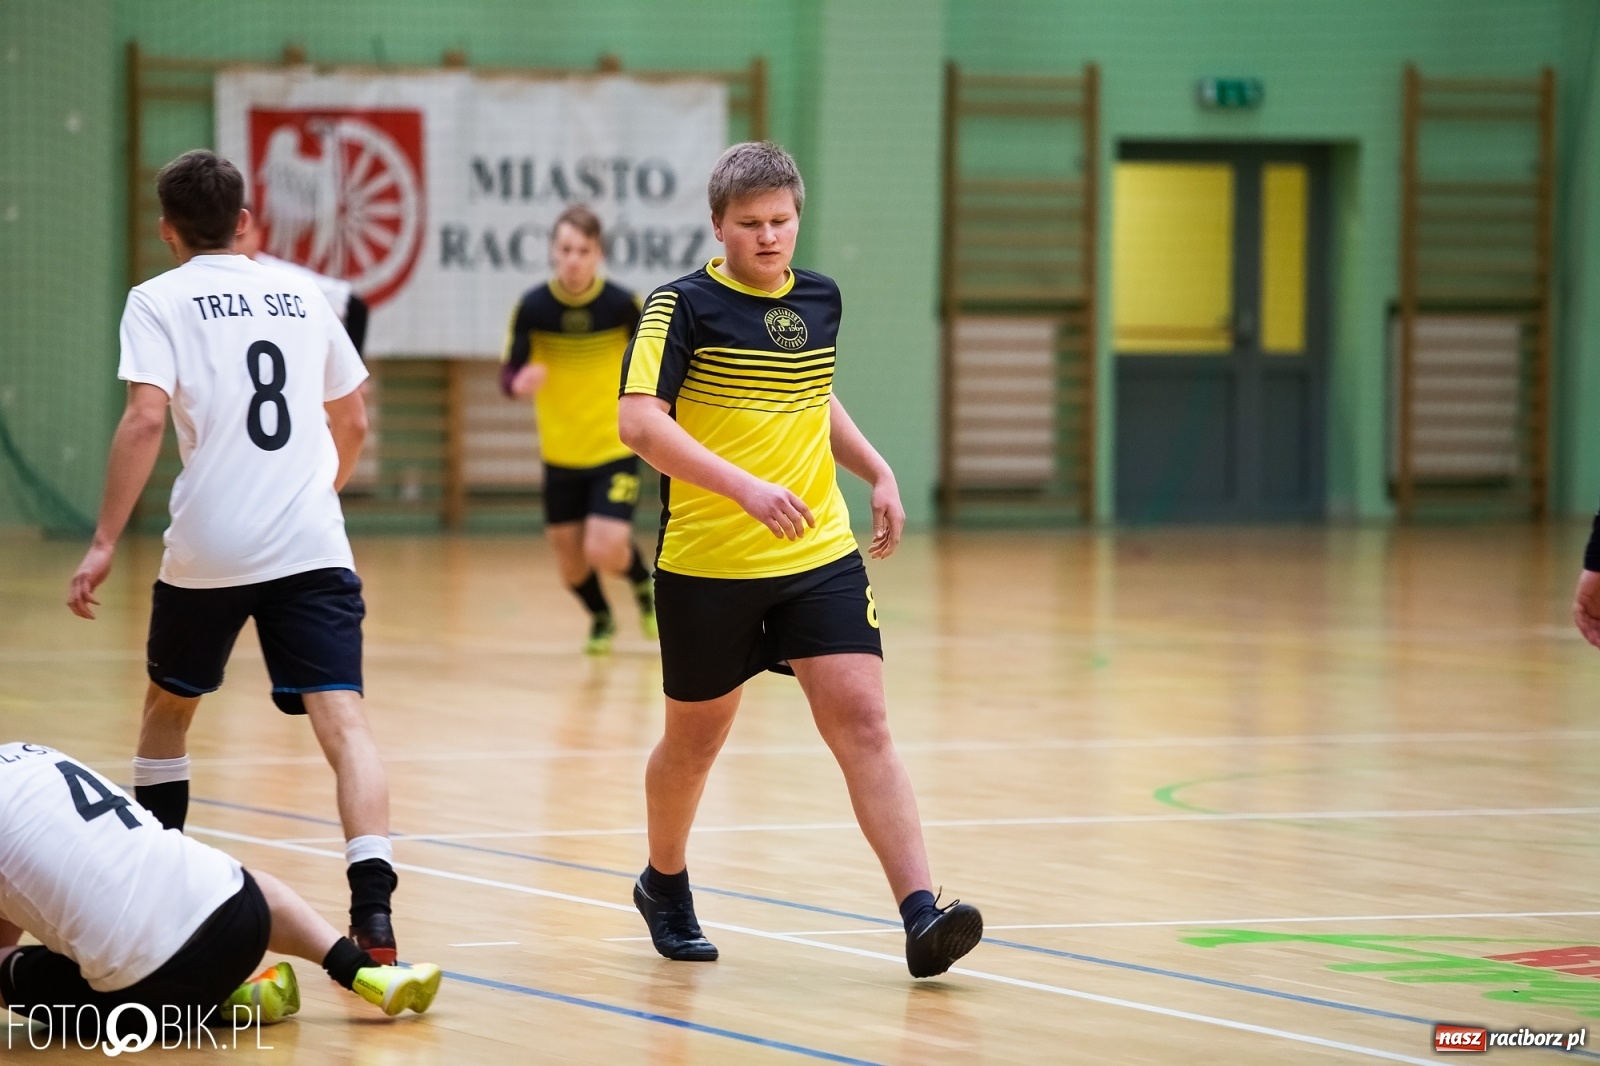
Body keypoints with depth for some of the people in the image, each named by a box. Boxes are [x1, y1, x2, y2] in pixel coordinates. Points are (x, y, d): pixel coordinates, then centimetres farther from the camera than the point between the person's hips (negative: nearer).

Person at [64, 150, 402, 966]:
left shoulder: (160, 301, 2)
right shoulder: (300, 294, 15)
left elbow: (146, 417, -13)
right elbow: (352, 423, 23)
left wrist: (105, 544, -11)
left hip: (207, 555, -2)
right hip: (313, 548, 2)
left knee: (168, 707, 23)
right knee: (342, 722, -10)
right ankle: (373, 913, -29)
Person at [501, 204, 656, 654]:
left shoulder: (622, 304, -15)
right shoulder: (533, 307, -12)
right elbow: (509, 375, -9)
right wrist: (520, 383, -31)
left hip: (615, 448, -2)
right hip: (560, 453, 2)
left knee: (605, 551, -15)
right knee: (570, 560, 10)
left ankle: (644, 584, 21)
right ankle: (601, 619, 42)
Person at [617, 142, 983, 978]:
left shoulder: (820, 299, 9)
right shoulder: (684, 306, -9)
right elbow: (639, 422, -21)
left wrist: (878, 473, 17)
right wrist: (746, 487, -30)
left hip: (820, 556, 3)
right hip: (707, 566, -3)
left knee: (861, 723, -11)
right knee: (696, 738, 13)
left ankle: (921, 914, -18)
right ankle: (664, 885, 39)